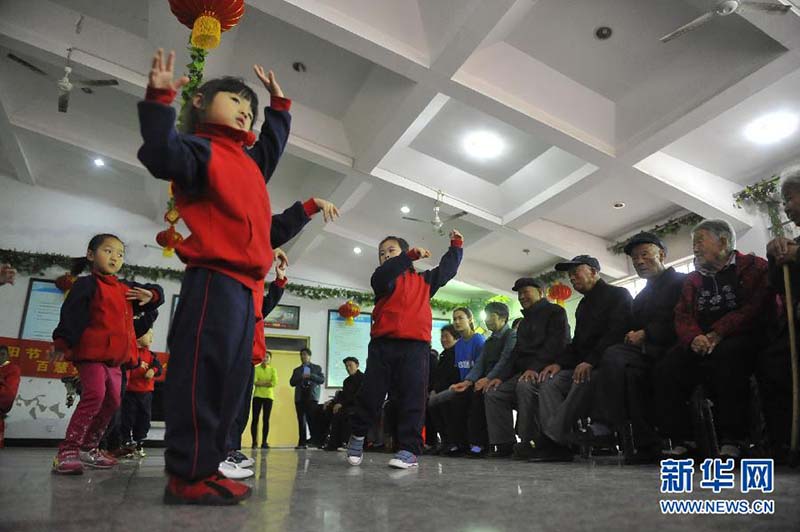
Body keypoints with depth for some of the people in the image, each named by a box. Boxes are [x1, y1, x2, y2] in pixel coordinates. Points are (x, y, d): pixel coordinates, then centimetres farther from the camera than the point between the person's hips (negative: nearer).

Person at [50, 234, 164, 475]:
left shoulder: (126, 288, 17)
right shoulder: (86, 284, -4)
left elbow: (157, 292, 26)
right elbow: (70, 314, -16)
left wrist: (150, 295, 2)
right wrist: (62, 342, -28)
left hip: (114, 357, 8)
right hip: (90, 353, -8)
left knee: (111, 402, 11)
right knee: (94, 396, -21)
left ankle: (88, 449, 24)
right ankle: (67, 452, -14)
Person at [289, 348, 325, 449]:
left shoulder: (317, 368, 15)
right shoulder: (296, 370, 20)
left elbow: (322, 380, 3)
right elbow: (292, 382, 8)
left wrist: (311, 376, -11)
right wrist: (301, 377, -9)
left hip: (311, 396, -2)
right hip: (300, 397, 3)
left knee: (312, 420, -13)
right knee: (301, 421, -2)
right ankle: (302, 443, 0)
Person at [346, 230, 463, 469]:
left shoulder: (424, 279, 21)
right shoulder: (384, 279, 12)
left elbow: (447, 269, 30)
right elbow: (380, 277, -12)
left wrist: (455, 246, 26)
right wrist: (410, 256, -20)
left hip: (415, 346, 1)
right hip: (382, 345, 0)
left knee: (412, 398, -6)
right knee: (370, 394, 3)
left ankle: (409, 450, -3)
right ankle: (358, 435, 24)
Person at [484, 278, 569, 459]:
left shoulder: (555, 312, 0)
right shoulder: (525, 321, 27)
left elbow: (556, 346, -16)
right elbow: (516, 354, 24)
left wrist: (535, 368, -27)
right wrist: (503, 377, 8)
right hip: (525, 371, 9)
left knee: (525, 385, -38)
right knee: (493, 393, -5)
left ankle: (529, 442, -30)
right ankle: (505, 444, -8)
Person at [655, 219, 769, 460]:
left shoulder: (754, 267, 8)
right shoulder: (693, 280, 24)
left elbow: (757, 307, -9)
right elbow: (682, 316, 12)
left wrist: (719, 333, -20)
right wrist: (694, 338, -11)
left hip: (743, 338, -5)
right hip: (701, 344, 5)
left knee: (725, 355, -38)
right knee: (666, 368, -22)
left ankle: (731, 440, -31)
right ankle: (680, 441, -19)